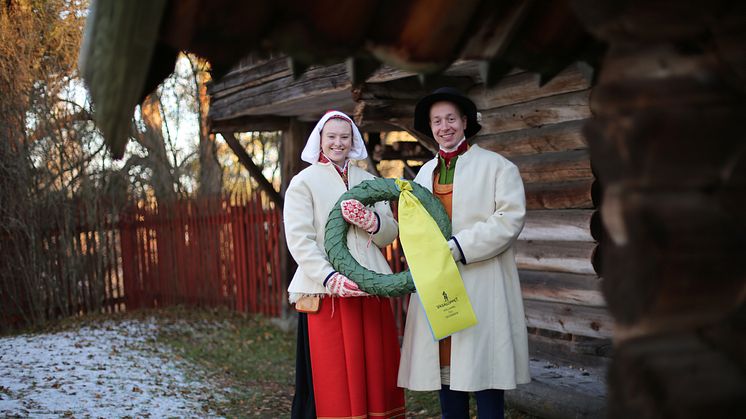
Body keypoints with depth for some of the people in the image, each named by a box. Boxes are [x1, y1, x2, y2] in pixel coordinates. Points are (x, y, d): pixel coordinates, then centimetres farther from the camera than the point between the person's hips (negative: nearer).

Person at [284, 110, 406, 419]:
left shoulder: (369, 181, 16)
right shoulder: (303, 182, 2)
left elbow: (390, 234, 9)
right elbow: (299, 240, -8)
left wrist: (372, 222, -14)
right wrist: (330, 278, -22)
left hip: (371, 289, 4)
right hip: (325, 291, -4)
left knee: (375, 369, 6)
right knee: (330, 377, -3)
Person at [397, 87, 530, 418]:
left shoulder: (496, 166, 0)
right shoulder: (425, 173, 18)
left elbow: (510, 219, -11)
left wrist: (458, 248, -17)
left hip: (481, 288, -5)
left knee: (482, 374, -5)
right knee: (445, 372, 8)